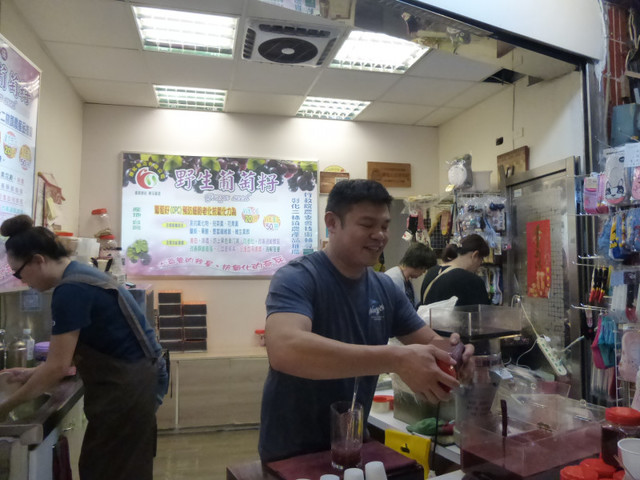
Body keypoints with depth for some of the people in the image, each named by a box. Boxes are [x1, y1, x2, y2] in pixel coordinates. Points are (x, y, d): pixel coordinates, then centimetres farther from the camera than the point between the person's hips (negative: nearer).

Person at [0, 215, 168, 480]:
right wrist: (33, 373, 16)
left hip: (127, 387, -10)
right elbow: (71, 352, 17)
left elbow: (58, 366, -17)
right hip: (130, 380, 10)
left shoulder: (70, 290, -21)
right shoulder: (80, 275, 9)